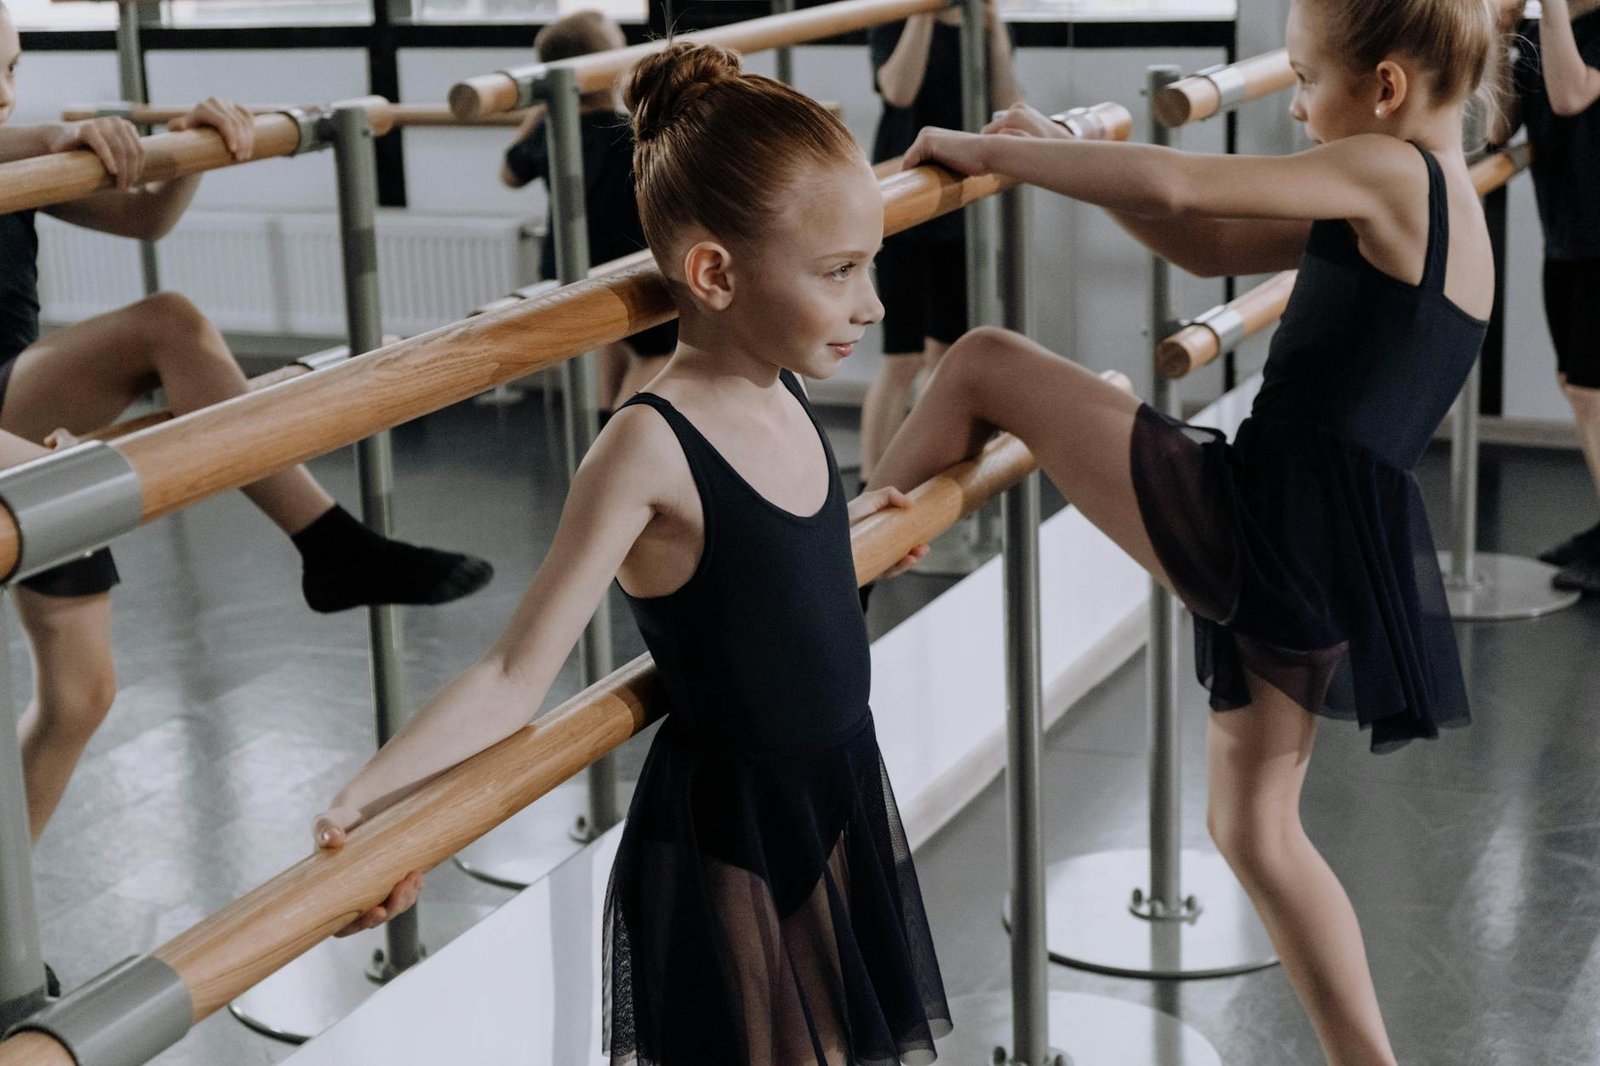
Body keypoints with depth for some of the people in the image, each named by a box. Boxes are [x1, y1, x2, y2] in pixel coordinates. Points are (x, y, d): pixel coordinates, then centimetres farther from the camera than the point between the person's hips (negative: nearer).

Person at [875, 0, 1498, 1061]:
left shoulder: (1388, 174, -8)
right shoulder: (1438, 202, 20)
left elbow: (1173, 188, -19)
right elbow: (1210, 245, 22)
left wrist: (991, 153, -8)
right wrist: (1068, 155, 16)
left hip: (1258, 517, -10)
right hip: (1317, 558, 10)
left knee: (985, 365, -1)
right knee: (1255, 825, 20)